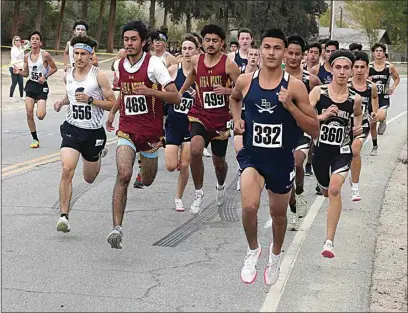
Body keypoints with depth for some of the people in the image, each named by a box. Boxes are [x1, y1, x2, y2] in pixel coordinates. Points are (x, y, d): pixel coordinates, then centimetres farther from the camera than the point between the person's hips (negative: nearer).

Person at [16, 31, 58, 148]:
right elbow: (26, 73, 13)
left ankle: (43, 108, 25)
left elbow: (54, 68, -1)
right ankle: (35, 139, 12)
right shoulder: (27, 56, 5)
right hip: (31, 85, 5)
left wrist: (45, 77, -13)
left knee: (40, 116, -14)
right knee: (29, 114, -2)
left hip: (42, 86, -4)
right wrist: (19, 72, -7)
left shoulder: (45, 55, -10)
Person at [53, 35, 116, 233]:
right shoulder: (68, 75, 5)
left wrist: (90, 100, -21)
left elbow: (112, 104, -8)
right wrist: (62, 102, 3)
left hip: (93, 132, -2)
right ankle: (64, 216, -17)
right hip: (71, 129, 2)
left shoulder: (99, 76, -9)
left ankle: (98, 153, 52)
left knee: (89, 178, 16)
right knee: (67, 170, -20)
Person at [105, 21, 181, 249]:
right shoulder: (120, 65, 5)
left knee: (148, 181, 16)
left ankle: (146, 161, 55)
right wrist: (113, 111, 22)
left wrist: (150, 91, -27)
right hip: (127, 129, 2)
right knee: (123, 175, -20)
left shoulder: (154, 64, -12)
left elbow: (176, 97, -16)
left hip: (151, 130, -2)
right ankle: (117, 228, -22)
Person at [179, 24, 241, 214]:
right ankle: (198, 193, -11)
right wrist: (180, 93, 29)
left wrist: (227, 90, -28)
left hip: (221, 119, -1)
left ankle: (220, 186, 50)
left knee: (219, 162, 14)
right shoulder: (196, 61, 1)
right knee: (195, 149, -28)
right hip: (200, 115, 1)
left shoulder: (229, 64, -10)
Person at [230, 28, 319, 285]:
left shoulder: (295, 86, -11)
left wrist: (290, 105, -22)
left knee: (278, 213, 18)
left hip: (282, 160, 0)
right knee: (250, 206, -24)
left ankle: (275, 254, 49)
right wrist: (237, 119, 4)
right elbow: (234, 98, 23)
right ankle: (253, 250, 6)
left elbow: (315, 130, -10)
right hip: (252, 156, 0)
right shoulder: (245, 81, -4)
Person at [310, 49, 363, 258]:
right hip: (321, 149, 1)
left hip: (343, 151, -1)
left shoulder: (355, 98, -3)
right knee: (325, 191, 20)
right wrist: (322, 116, -25)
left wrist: (358, 127, 0)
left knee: (335, 189, -22)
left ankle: (329, 241, -20)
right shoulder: (318, 92, -8)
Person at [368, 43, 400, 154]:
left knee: (380, 117, -29)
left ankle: (383, 121, 10)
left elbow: (397, 78, 13)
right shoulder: (369, 67, -2)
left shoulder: (389, 66, -3)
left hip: (384, 97, -2)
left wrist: (393, 88, -3)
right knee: (372, 123, 6)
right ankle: (375, 146, 25)